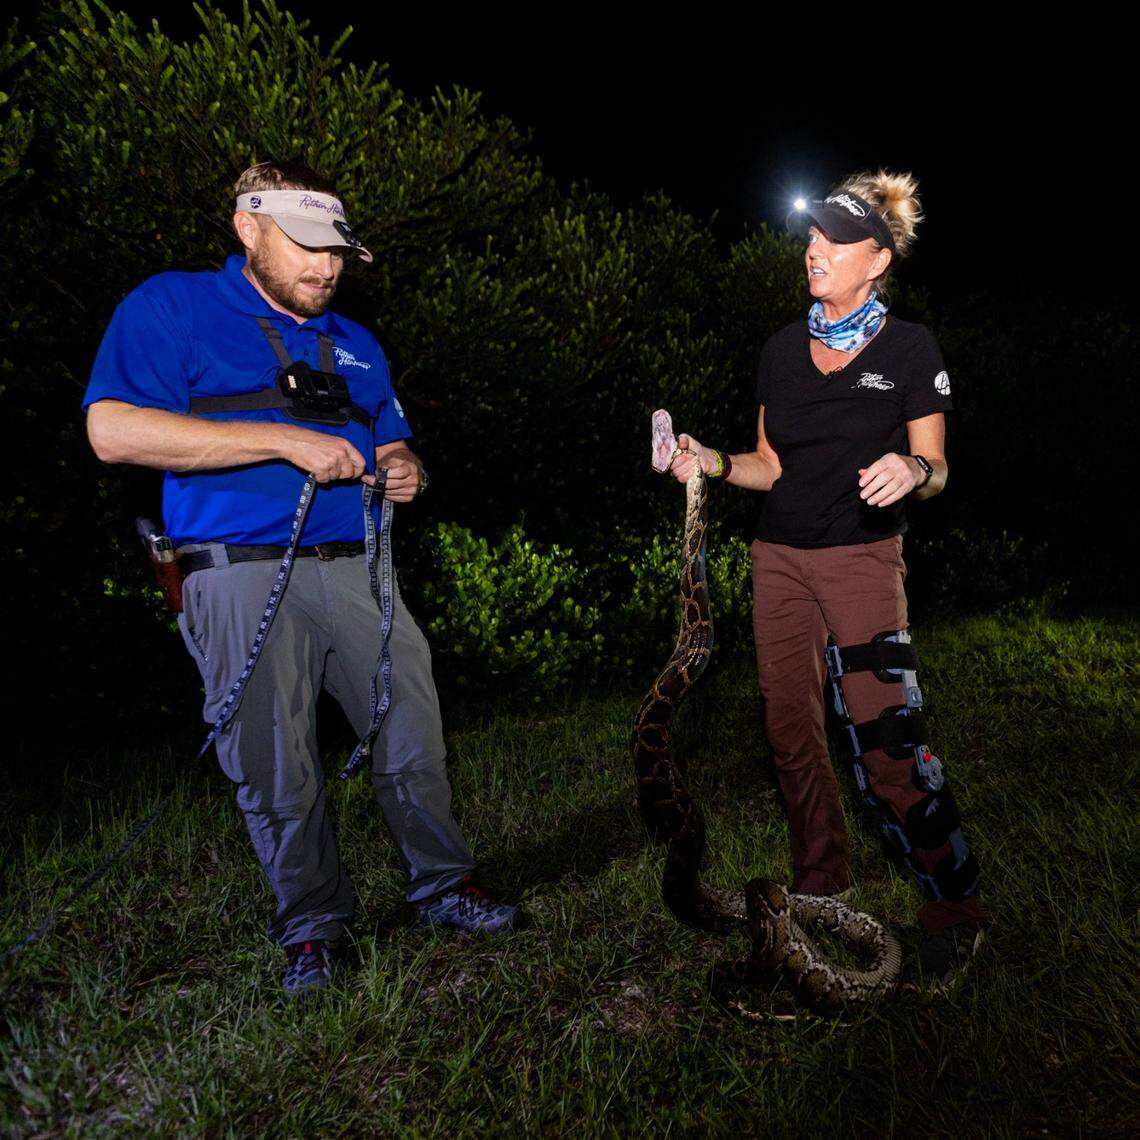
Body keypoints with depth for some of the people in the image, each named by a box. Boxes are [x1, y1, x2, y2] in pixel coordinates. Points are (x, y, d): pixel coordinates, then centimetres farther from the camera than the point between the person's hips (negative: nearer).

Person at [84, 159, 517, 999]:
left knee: (413, 737, 5)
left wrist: (405, 472, 1)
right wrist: (284, 442, -17)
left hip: (356, 572, 5)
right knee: (277, 772, 3)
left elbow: (391, 444, 28)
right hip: (245, 577, -4)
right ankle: (312, 927, 23)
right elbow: (115, 431, -13)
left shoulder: (355, 344, 20)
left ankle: (444, 889, 24)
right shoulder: (171, 308, 2)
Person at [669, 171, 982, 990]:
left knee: (886, 740, -12)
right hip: (779, 556, 5)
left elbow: (935, 471, -1)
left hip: (862, 557, -5)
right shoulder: (783, 350, 10)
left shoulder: (909, 348, -2)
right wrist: (713, 462, -4)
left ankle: (956, 913, 8)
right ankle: (823, 892, 27)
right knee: (793, 732, 8)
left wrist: (913, 471, -23)